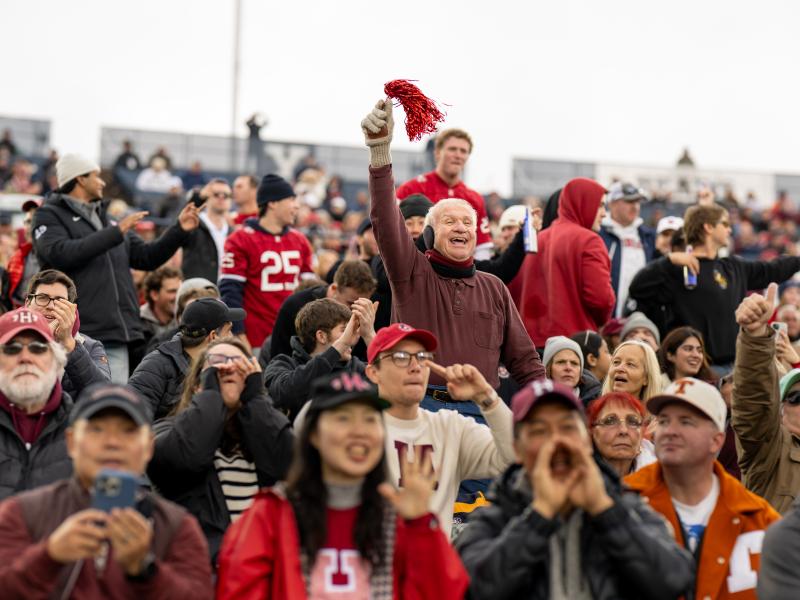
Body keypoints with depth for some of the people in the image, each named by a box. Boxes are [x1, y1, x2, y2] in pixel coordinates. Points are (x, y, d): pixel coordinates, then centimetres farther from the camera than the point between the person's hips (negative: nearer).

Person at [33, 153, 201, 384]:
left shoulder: (107, 221, 24)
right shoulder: (49, 215, 4)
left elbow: (146, 258, 20)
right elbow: (61, 254, -15)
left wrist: (179, 230, 8)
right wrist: (116, 233, -14)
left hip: (116, 335, 6)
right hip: (78, 335, -6)